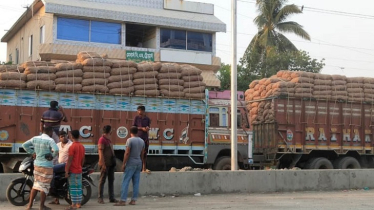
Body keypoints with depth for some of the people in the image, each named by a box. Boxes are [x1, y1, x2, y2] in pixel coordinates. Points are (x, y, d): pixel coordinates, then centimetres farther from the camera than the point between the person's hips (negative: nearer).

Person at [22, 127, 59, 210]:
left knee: (36, 184, 17)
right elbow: (56, 150, -30)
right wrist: (52, 156, -12)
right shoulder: (50, 140, -16)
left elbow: (24, 145, 5)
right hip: (47, 166, -6)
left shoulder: (35, 138, 3)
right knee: (44, 186, 4)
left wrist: (32, 153, 8)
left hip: (37, 164, 6)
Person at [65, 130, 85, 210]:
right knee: (79, 187, 11)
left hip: (73, 171, -7)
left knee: (73, 187, -5)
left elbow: (69, 160, -16)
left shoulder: (72, 147, -15)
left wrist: (66, 171, -12)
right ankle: (79, 203, 16)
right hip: (79, 170, 7)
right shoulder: (82, 146, 8)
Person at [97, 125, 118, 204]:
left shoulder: (108, 140, 16)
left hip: (111, 164, 9)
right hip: (105, 164, -9)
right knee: (102, 180, -2)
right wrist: (103, 164, -20)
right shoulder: (102, 140, -11)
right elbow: (101, 153, -16)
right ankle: (100, 198, 2)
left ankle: (111, 198, 14)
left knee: (111, 180, 9)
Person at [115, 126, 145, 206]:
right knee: (136, 182, 6)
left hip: (131, 163, -7)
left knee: (125, 182, -6)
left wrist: (123, 164, -11)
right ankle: (133, 200, 6)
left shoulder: (130, 140, -11)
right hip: (139, 163, 7)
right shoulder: (142, 141, 9)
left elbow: (127, 153, -15)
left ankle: (123, 200, -10)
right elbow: (142, 154, 12)